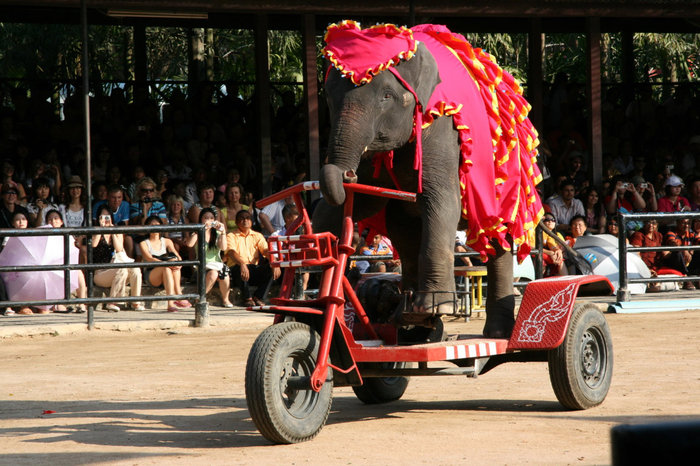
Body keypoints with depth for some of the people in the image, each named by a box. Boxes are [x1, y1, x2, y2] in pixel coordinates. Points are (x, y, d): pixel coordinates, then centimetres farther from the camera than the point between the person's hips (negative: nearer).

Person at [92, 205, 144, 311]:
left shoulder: (118, 233, 15)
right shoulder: (95, 233, 5)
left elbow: (119, 249, -2)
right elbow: (94, 244, -19)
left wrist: (113, 233, -7)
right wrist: (101, 227, -13)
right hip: (100, 273, -4)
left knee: (135, 269, -24)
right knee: (122, 271, -33)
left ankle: (135, 302, -19)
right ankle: (111, 302, -28)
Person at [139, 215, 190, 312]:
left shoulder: (167, 241, 18)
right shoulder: (143, 244, 6)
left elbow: (177, 255, 1)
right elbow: (149, 259, -13)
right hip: (151, 276, -3)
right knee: (166, 267, -34)